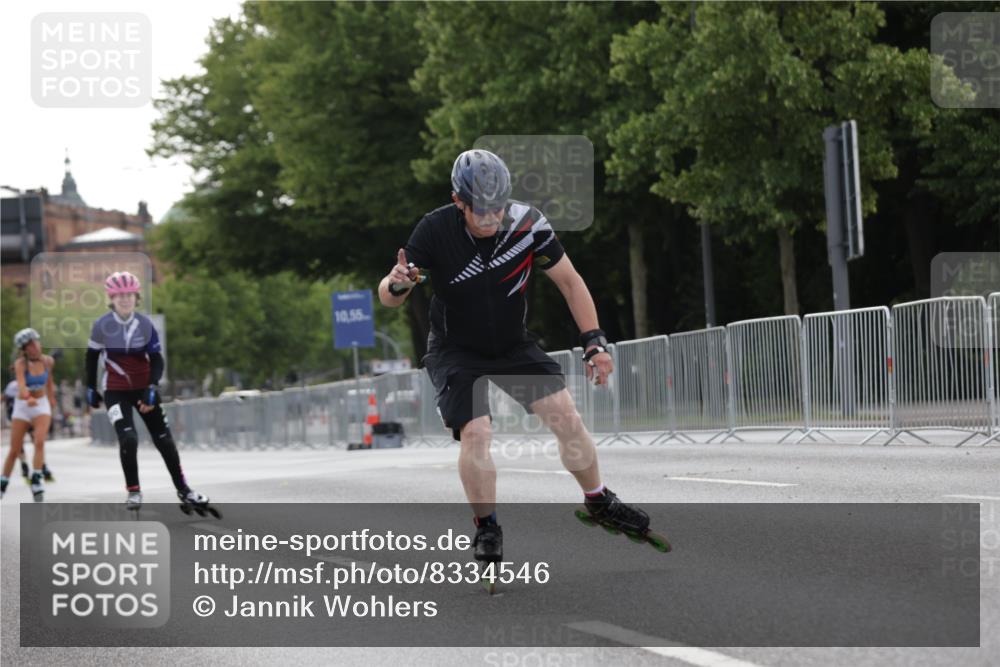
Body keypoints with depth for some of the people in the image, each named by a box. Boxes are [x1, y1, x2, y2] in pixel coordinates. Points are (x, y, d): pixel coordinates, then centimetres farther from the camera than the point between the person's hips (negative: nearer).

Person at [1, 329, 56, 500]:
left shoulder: (48, 361, -7)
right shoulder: (20, 364, -18)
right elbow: (21, 383, -37)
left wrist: (51, 398, 21)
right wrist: (27, 397, -56)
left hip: (42, 405, 2)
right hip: (22, 407, -2)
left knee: (40, 442, -22)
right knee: (14, 451, 2)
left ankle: (36, 481, -22)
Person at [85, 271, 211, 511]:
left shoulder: (145, 324, -7)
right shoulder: (102, 326, -10)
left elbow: (156, 360, -5)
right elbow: (92, 356, 5)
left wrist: (152, 388, -19)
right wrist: (90, 388, 8)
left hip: (143, 389, 2)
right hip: (116, 391, -2)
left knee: (164, 440, 5)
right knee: (128, 439, -21)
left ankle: (183, 490, 19)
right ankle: (133, 491, -2)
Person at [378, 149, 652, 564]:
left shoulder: (527, 223, -21)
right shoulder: (436, 231, -25)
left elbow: (569, 281, -8)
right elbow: (388, 298, -22)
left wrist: (594, 342, -15)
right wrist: (397, 284, -46)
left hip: (514, 344, 2)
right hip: (455, 352, -2)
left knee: (566, 417, -8)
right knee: (476, 432, -22)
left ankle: (598, 502, 16)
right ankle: (487, 528, -1)